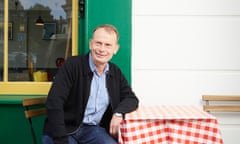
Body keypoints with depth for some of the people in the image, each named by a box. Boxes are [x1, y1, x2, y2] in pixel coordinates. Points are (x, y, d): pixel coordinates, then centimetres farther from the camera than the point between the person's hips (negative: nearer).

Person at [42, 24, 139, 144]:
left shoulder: (115, 72, 7)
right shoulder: (72, 65, -11)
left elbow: (131, 98, 10)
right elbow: (54, 102, -16)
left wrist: (118, 113, -13)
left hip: (93, 129, 4)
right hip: (65, 129, -4)